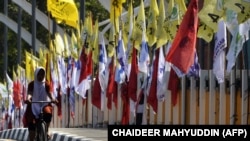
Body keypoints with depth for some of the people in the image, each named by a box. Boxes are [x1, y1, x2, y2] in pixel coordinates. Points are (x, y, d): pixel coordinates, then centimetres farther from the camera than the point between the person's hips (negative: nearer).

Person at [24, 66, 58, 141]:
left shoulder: (46, 84, 4)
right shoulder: (32, 84, 1)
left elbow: (49, 93, -12)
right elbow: (30, 93, -15)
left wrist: (53, 99, -35)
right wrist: (28, 98, -39)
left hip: (44, 104, 0)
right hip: (33, 105, 0)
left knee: (48, 113, -34)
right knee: (31, 126, -14)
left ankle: (46, 132, -16)